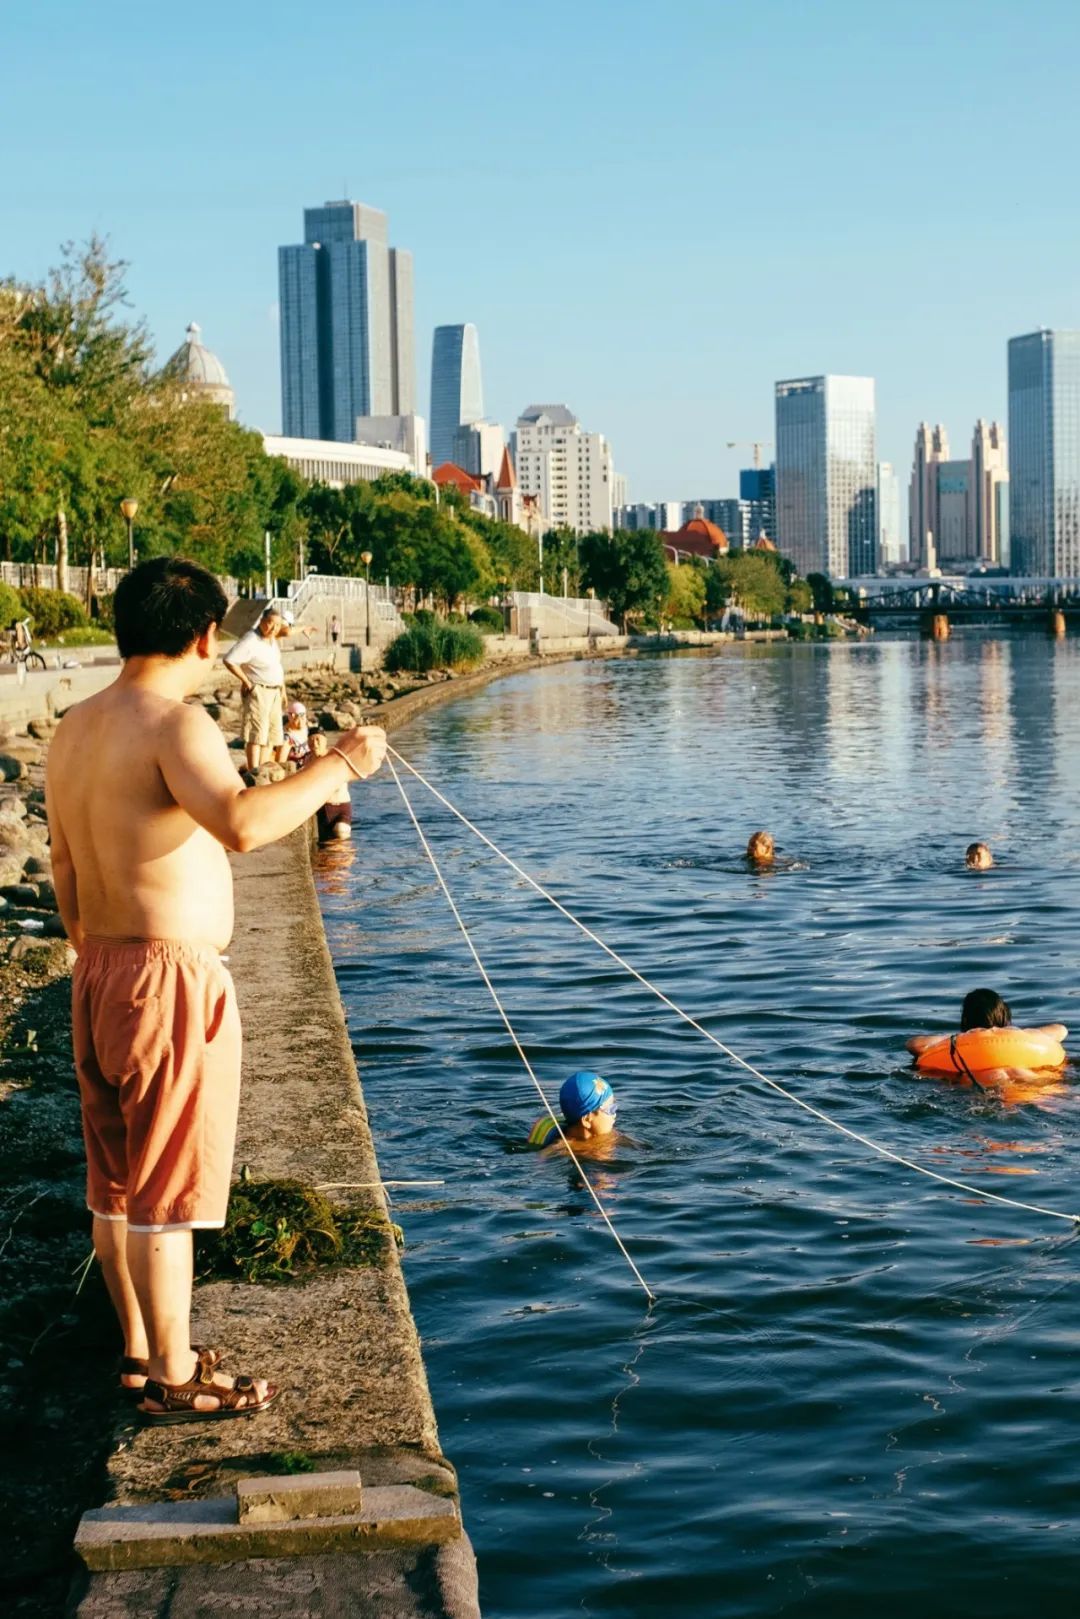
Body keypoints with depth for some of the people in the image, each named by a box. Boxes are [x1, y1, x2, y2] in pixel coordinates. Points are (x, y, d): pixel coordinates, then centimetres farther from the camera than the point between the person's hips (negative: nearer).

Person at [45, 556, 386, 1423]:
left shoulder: (76, 727, 9)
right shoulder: (176, 723, -19)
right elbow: (242, 823, -36)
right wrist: (340, 766, -25)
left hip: (101, 977, 9)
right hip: (172, 981, -9)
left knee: (115, 1182, 17)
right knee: (167, 1193, 1)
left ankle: (140, 1348, 32)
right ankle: (174, 1379, 12)